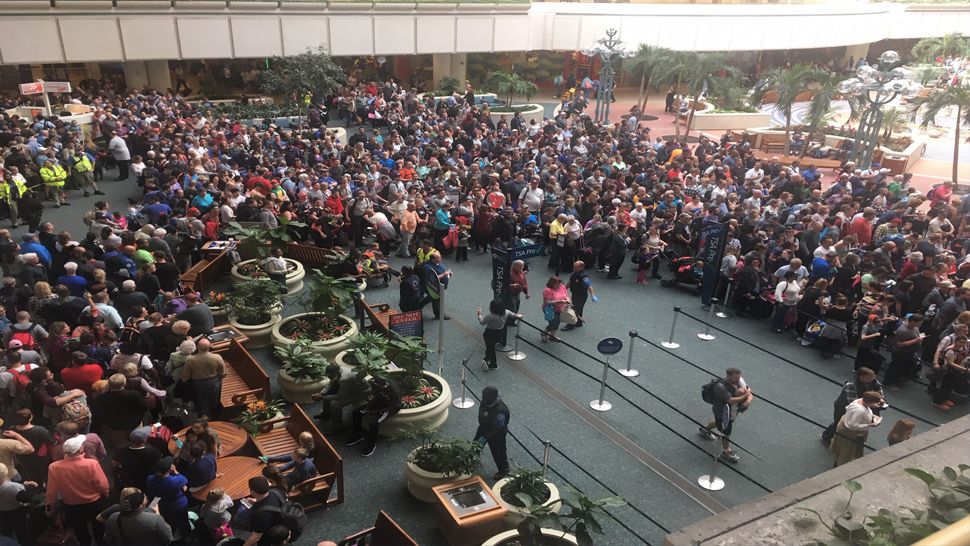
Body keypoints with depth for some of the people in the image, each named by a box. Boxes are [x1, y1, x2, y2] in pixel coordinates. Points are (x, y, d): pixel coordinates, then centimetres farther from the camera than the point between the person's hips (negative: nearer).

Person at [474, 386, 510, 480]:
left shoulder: (500, 411, -43)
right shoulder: (486, 401, -21)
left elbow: (498, 428, -31)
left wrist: (485, 437, -25)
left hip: (497, 434, -8)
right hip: (484, 427, 8)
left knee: (498, 452, 14)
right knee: (476, 443, 29)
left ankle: (503, 471, 41)